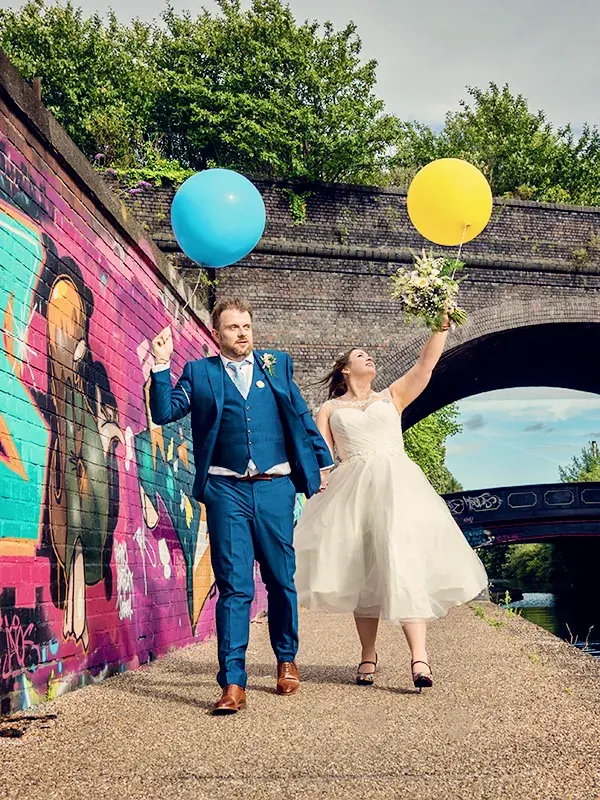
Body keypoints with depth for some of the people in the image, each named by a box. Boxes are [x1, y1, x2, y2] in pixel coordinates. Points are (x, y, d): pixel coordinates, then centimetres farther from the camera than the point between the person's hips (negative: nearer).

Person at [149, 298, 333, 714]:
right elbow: (164, 413, 0)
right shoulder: (199, 373, 9)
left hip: (275, 488, 2)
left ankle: (287, 659, 32)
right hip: (227, 491, -1)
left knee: (282, 581, 12)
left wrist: (322, 461, 14)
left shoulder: (277, 364, 13)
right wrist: (161, 365, -9)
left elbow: (302, 417, 15)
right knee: (234, 586, -4)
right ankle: (233, 683, -2)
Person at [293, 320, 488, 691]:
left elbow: (426, 363, 11)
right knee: (361, 573, 2)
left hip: (398, 484, -1)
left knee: (402, 562, -15)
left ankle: (419, 656, -24)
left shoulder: (392, 397, 20)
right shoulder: (331, 409, 17)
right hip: (353, 491, 1)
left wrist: (442, 325, 4)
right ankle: (369, 654, 12)